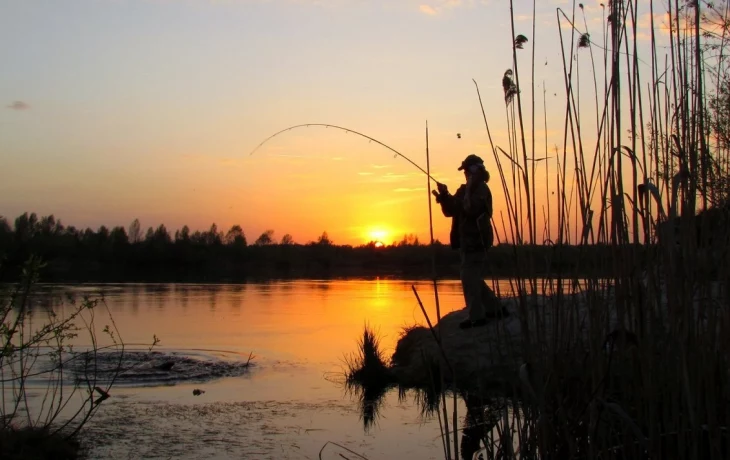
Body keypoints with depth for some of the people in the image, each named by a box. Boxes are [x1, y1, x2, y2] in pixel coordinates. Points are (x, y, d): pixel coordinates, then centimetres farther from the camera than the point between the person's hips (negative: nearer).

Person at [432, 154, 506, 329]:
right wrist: (444, 197, 0)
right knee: (474, 278, 15)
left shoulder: (481, 189, -11)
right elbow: (450, 211, 16)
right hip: (468, 240, 10)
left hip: (475, 240, -10)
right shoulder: (465, 190, 17)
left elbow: (471, 209, -27)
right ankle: (495, 309, 23)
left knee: (470, 278, -10)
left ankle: (476, 316, -7)